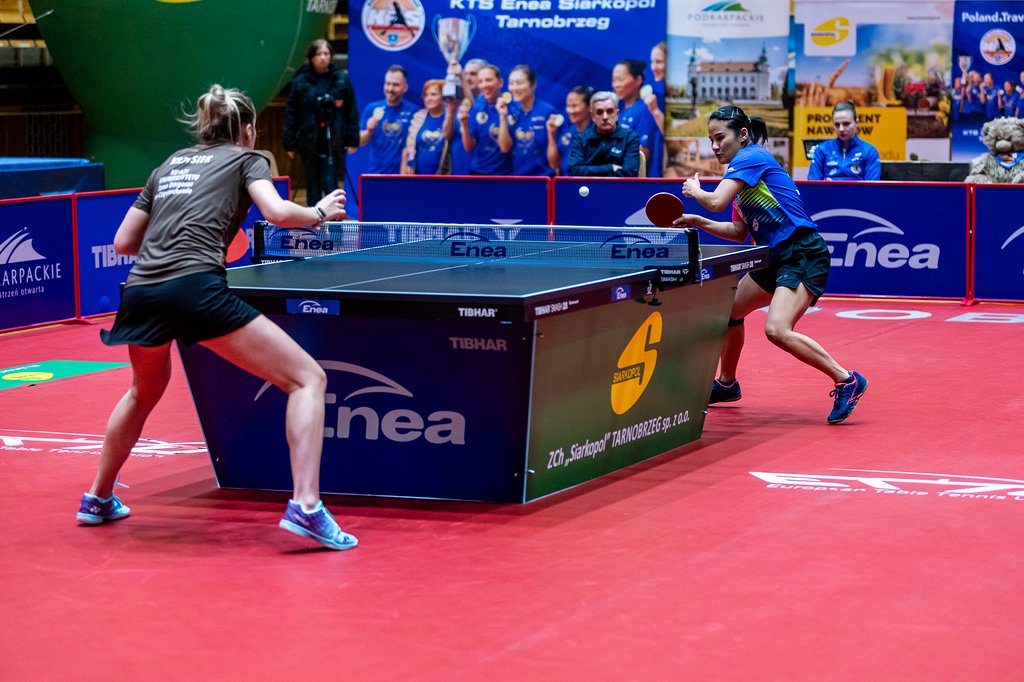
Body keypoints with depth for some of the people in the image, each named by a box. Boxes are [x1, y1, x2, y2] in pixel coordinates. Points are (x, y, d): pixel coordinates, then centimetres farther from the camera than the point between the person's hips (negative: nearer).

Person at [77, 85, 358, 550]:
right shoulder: (246, 159, 16)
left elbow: (124, 241, 28)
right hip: (196, 288, -6)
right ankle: (305, 506, -19)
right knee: (307, 378, -1)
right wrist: (319, 213, 15)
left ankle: (98, 501, 46)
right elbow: (278, 213, -4)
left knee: (145, 391, 37)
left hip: (140, 292, 6)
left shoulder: (169, 165, 29)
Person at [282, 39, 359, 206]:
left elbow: (352, 112, 3)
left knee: (330, 185, -7)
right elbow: (290, 114, 2)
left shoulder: (342, 80, 2)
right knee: (313, 187, 8)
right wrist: (290, 143, 0)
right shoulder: (300, 82, 1)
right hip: (309, 143, 1)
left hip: (333, 143, -1)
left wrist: (352, 140, -2)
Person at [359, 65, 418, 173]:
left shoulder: (413, 111, -1)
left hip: (401, 177, -2)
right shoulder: (372, 109, 5)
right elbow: (360, 142, 5)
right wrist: (369, 131, -16)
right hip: (375, 172, 2)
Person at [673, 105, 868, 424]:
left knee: (777, 329, -25)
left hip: (803, 254, -11)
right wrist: (698, 222, 12)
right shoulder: (739, 173, 18)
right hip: (776, 257, 11)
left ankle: (847, 381, -16)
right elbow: (739, 232, 22)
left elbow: (716, 202, -19)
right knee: (729, 310, 21)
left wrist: (694, 190, 2)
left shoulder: (752, 156, -10)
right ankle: (727, 384, 40)